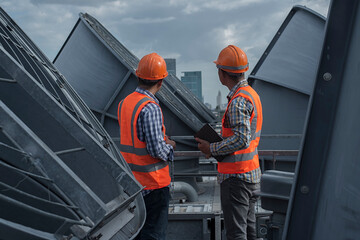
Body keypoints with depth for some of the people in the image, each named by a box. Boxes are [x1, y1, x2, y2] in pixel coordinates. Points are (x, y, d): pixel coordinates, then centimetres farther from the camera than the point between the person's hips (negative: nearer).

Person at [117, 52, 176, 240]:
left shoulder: (123, 103, 6)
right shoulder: (150, 108, -20)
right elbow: (156, 149, -23)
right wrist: (169, 148, -2)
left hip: (132, 180, 8)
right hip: (153, 182, -8)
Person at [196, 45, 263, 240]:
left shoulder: (238, 101, -19)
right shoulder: (251, 94, 13)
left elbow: (241, 139, -26)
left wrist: (212, 148, -14)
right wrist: (217, 146, 11)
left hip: (236, 176, -10)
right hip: (251, 173, 10)